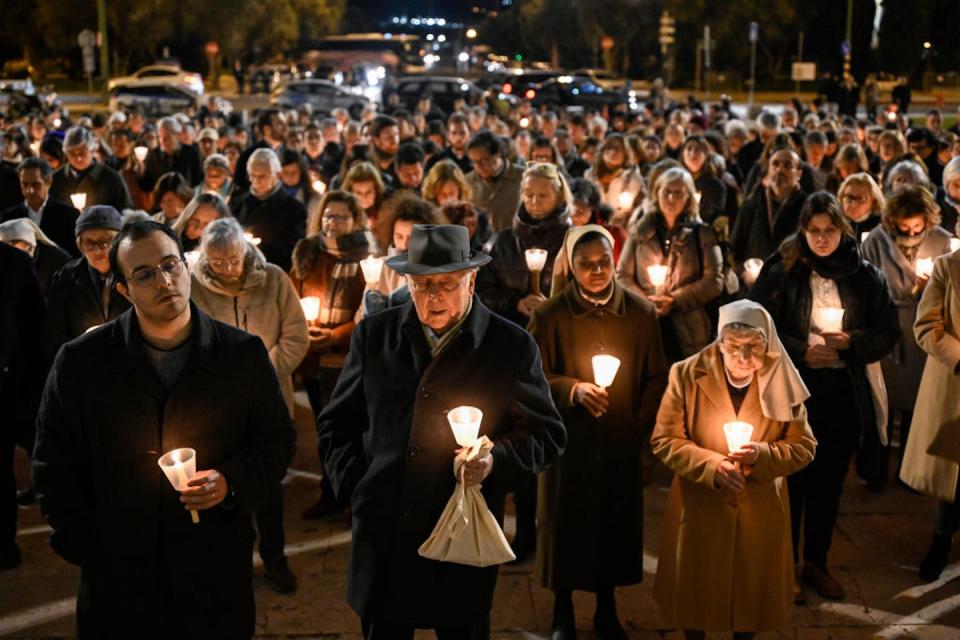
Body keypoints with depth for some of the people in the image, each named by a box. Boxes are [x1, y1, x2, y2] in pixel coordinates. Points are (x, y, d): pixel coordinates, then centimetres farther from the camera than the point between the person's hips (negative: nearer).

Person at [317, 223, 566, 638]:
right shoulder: (373, 335, 5)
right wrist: (354, 487, 0)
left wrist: (497, 460, -15)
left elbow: (547, 435, 3)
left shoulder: (513, 347, -1)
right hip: (381, 537, 2)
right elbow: (336, 424, 13)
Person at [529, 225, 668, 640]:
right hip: (569, 441, -2)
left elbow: (655, 378, 5)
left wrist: (640, 427, -2)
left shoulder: (641, 312, -1)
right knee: (566, 523, 7)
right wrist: (572, 389, -23)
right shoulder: (549, 315, -8)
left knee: (617, 523, 11)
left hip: (621, 443, 2)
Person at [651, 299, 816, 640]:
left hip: (761, 510, 1)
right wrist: (711, 465, -22)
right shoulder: (688, 375, -12)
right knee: (696, 586, 15)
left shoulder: (781, 381, -8)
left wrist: (762, 455, -22)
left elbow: (804, 447, -3)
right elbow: (664, 440, -8)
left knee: (752, 587, 16)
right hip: (699, 507, -1)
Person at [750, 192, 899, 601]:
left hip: (844, 394, 3)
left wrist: (851, 341, -14)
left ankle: (817, 563, 29)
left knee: (829, 482, 13)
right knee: (791, 480, 5)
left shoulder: (865, 276, 1)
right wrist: (800, 351, -17)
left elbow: (889, 333, 4)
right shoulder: (782, 272, -7)